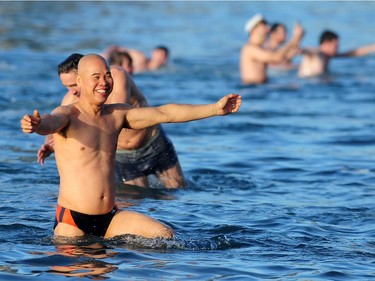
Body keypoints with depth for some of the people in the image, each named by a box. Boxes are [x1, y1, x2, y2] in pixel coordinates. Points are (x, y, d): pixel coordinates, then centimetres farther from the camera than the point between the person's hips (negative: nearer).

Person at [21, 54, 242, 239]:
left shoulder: (117, 114, 11)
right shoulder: (68, 115, -9)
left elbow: (164, 113, 12)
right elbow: (50, 123, -32)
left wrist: (215, 109, 10)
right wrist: (36, 125, -58)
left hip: (110, 218, 5)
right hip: (72, 219, -5)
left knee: (165, 236, -9)